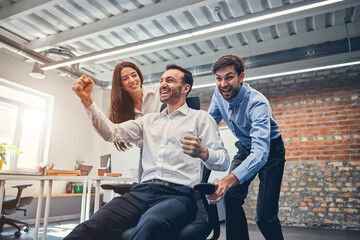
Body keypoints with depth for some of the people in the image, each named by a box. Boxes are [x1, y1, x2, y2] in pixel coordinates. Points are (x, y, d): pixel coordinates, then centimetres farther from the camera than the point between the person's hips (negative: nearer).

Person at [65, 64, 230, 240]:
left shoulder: (201, 118, 11)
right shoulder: (149, 119, 25)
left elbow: (224, 161, 2)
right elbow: (112, 133, 15)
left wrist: (203, 153, -21)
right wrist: (87, 99, 6)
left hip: (178, 194, -3)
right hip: (142, 191, 4)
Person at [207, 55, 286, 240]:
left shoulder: (257, 103, -34)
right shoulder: (219, 93, -14)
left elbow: (261, 152, -46)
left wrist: (228, 181, -61)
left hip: (270, 151, -5)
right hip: (245, 149, 5)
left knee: (265, 215, -10)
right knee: (231, 197, -13)